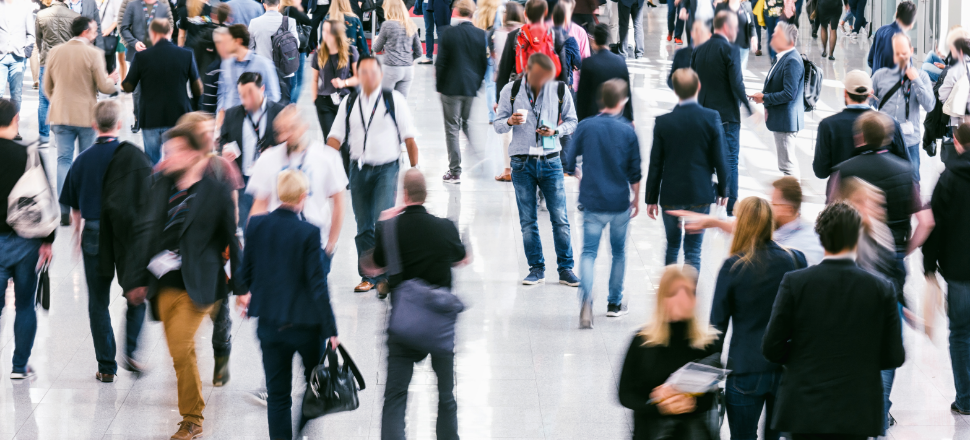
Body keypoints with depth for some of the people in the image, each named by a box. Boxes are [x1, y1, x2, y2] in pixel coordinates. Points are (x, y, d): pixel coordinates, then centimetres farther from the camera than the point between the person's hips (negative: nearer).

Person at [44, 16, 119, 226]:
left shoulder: (55, 52, 2)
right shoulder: (93, 54, -12)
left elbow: (47, 86, 9)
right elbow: (104, 87, -10)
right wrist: (112, 80, 12)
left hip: (60, 115, 3)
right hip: (87, 115, -3)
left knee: (63, 160, 4)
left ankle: (64, 211, -4)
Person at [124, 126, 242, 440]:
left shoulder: (216, 193, -5)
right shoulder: (160, 187, 6)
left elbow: (231, 241, 1)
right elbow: (145, 233, 11)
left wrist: (241, 287, 4)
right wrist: (139, 279, 10)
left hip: (197, 284, -5)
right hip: (165, 284, 5)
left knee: (181, 347, -14)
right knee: (180, 351, 11)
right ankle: (193, 415, 28)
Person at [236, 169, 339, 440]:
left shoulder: (256, 225, -5)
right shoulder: (308, 233, -17)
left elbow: (246, 272, 4)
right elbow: (317, 284, -15)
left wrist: (247, 294, 27)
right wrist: (330, 329, -8)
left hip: (269, 322, 3)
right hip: (305, 323, -3)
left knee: (277, 393, 10)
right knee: (316, 381, 21)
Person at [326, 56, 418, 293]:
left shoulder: (393, 100, -3)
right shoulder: (349, 104, 5)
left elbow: (409, 138, -1)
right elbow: (335, 137, 5)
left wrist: (414, 169, -4)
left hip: (386, 169, -3)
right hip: (359, 168, 3)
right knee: (364, 226, 8)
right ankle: (368, 276, 19)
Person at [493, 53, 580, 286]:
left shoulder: (560, 91, 2)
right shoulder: (510, 91, 1)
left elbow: (571, 121, 10)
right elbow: (497, 124, 5)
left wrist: (556, 131, -11)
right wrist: (510, 121, -18)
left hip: (551, 161, 0)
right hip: (522, 162, 0)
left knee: (560, 218, -2)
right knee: (527, 221, 4)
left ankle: (566, 269, 7)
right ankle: (536, 269, 14)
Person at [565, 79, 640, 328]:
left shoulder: (585, 127, -5)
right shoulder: (627, 131, -7)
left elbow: (570, 164, 0)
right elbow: (635, 172, -1)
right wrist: (636, 199, 13)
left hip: (592, 202, 0)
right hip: (620, 203, 0)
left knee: (589, 251, 2)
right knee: (619, 252, 17)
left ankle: (586, 296, -23)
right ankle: (614, 303, 24)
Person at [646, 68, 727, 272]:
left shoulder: (663, 122, -9)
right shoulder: (712, 118, -10)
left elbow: (655, 165, -4)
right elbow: (720, 159, -5)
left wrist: (651, 199, 5)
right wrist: (723, 190, 10)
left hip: (670, 195, 1)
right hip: (701, 194, -1)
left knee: (671, 246, 18)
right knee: (693, 250, 6)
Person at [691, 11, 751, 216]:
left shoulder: (698, 51, 5)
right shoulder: (731, 50, -14)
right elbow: (737, 84, -19)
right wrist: (748, 107, -8)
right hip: (727, 114, -6)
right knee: (730, 159, 3)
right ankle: (731, 205, 5)